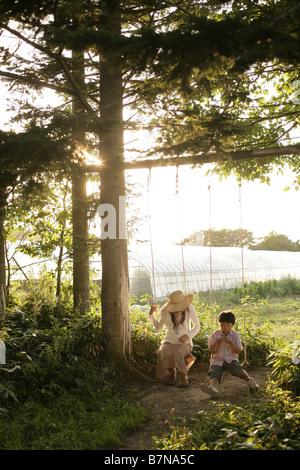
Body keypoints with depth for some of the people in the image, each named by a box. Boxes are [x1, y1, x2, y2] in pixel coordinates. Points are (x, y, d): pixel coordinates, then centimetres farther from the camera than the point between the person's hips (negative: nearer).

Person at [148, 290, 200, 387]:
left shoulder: (189, 308, -9)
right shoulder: (164, 311, -6)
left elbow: (197, 325, 3)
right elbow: (159, 327, 11)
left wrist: (188, 335, -16)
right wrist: (151, 314, -4)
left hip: (184, 343, -1)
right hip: (169, 342, 1)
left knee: (177, 353, -35)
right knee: (163, 353, -32)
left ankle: (183, 376, -9)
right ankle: (172, 372, -2)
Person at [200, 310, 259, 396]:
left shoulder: (235, 335, 0)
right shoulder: (214, 335, -1)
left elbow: (238, 351, -7)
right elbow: (212, 351, -4)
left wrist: (230, 343, -20)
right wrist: (217, 342, -19)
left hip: (231, 359, 0)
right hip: (217, 360, 1)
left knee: (237, 370, -28)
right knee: (214, 374, -27)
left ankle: (249, 380, 2)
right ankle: (213, 387, -55)